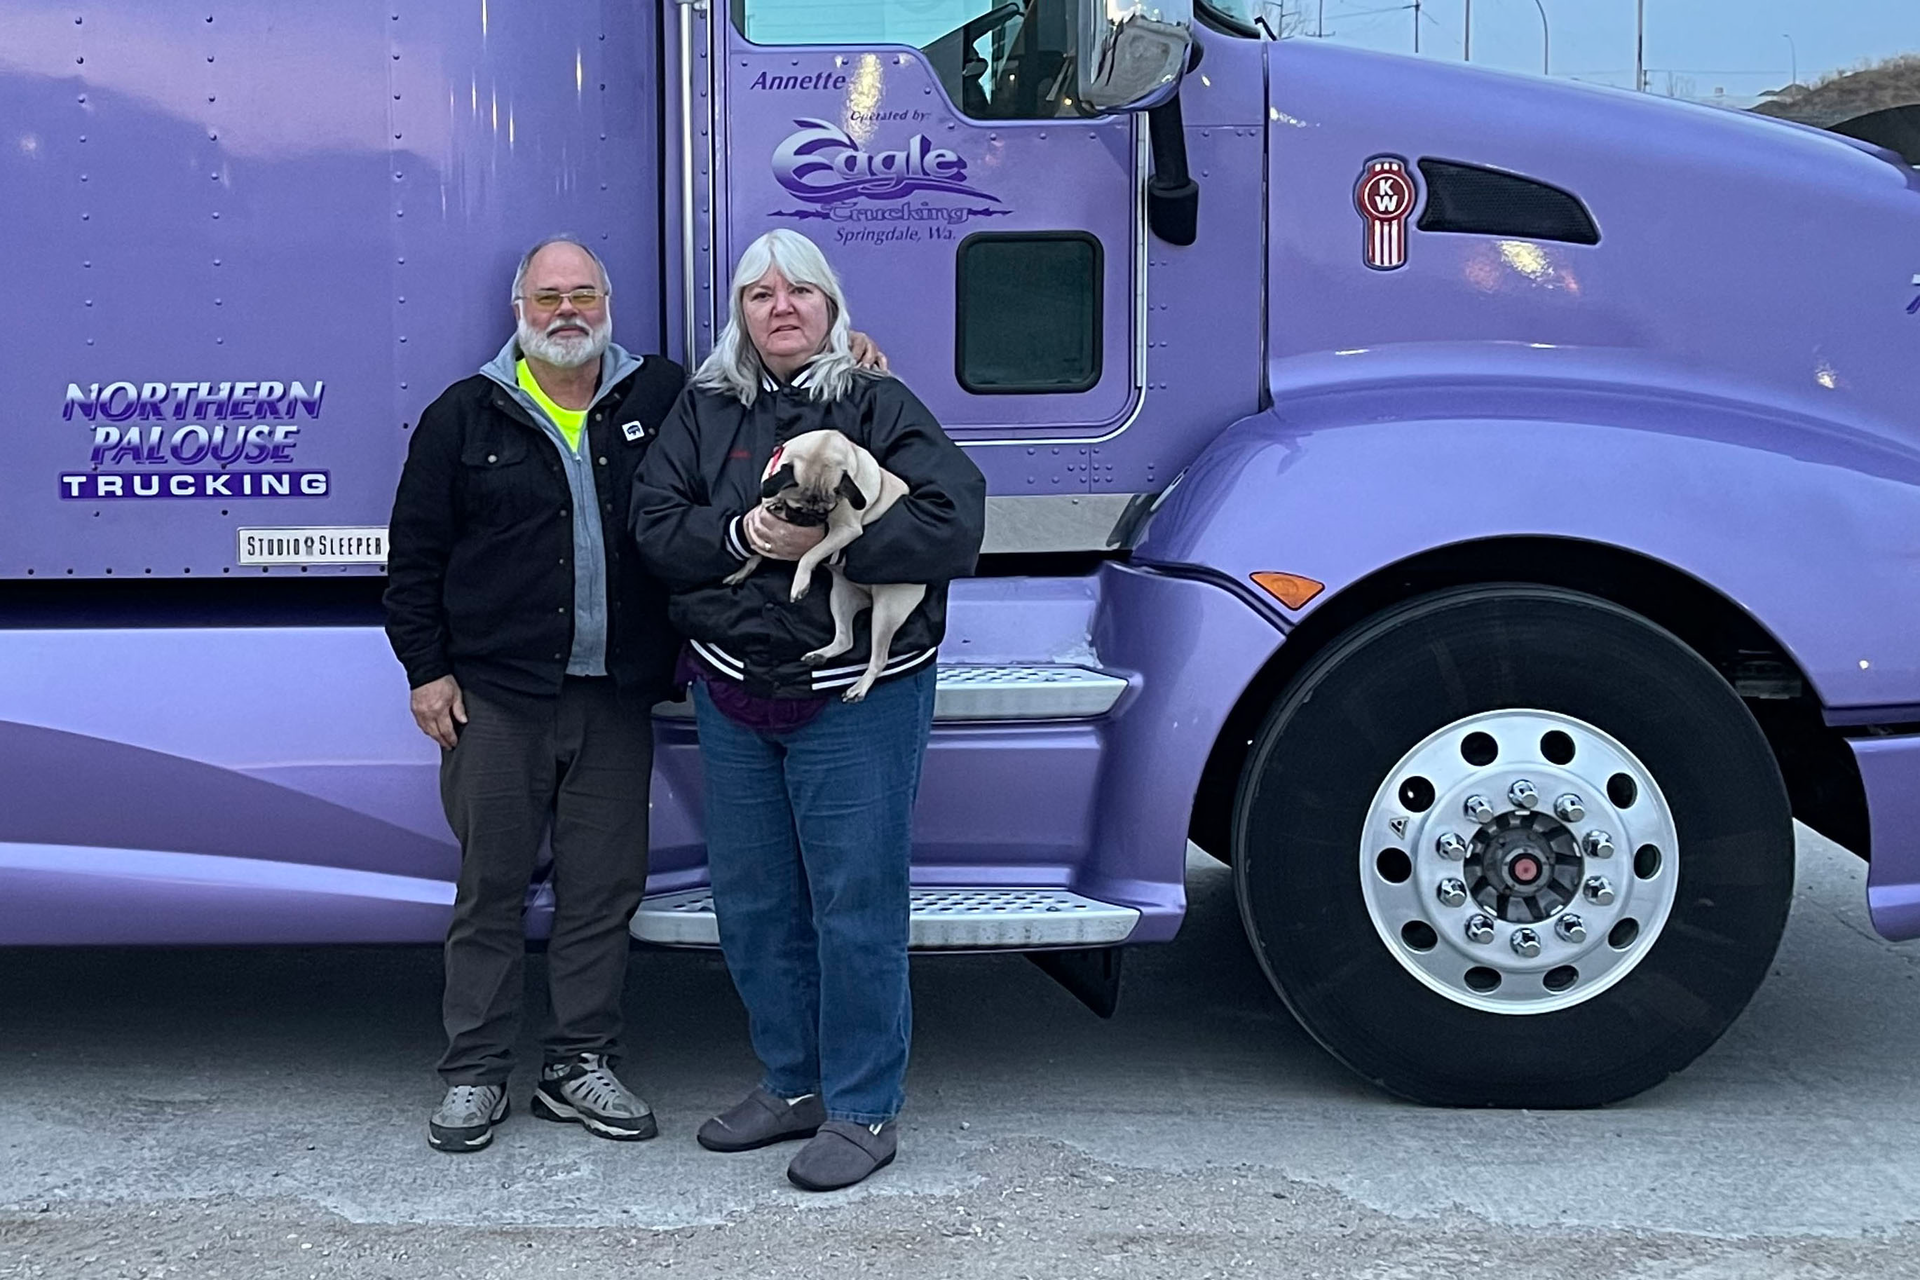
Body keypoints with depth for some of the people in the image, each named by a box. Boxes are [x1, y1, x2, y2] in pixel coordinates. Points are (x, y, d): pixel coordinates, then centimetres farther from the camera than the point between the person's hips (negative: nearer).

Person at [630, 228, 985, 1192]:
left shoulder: (880, 406, -3)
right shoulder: (703, 412, 10)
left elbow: (955, 523, -14)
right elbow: (655, 527, 2)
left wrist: (829, 541, -21)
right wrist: (741, 533, -17)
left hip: (857, 698, -5)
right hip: (733, 695, 5)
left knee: (855, 902, -2)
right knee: (753, 903, 13)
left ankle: (861, 1111, 9)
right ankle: (792, 1083, 30)